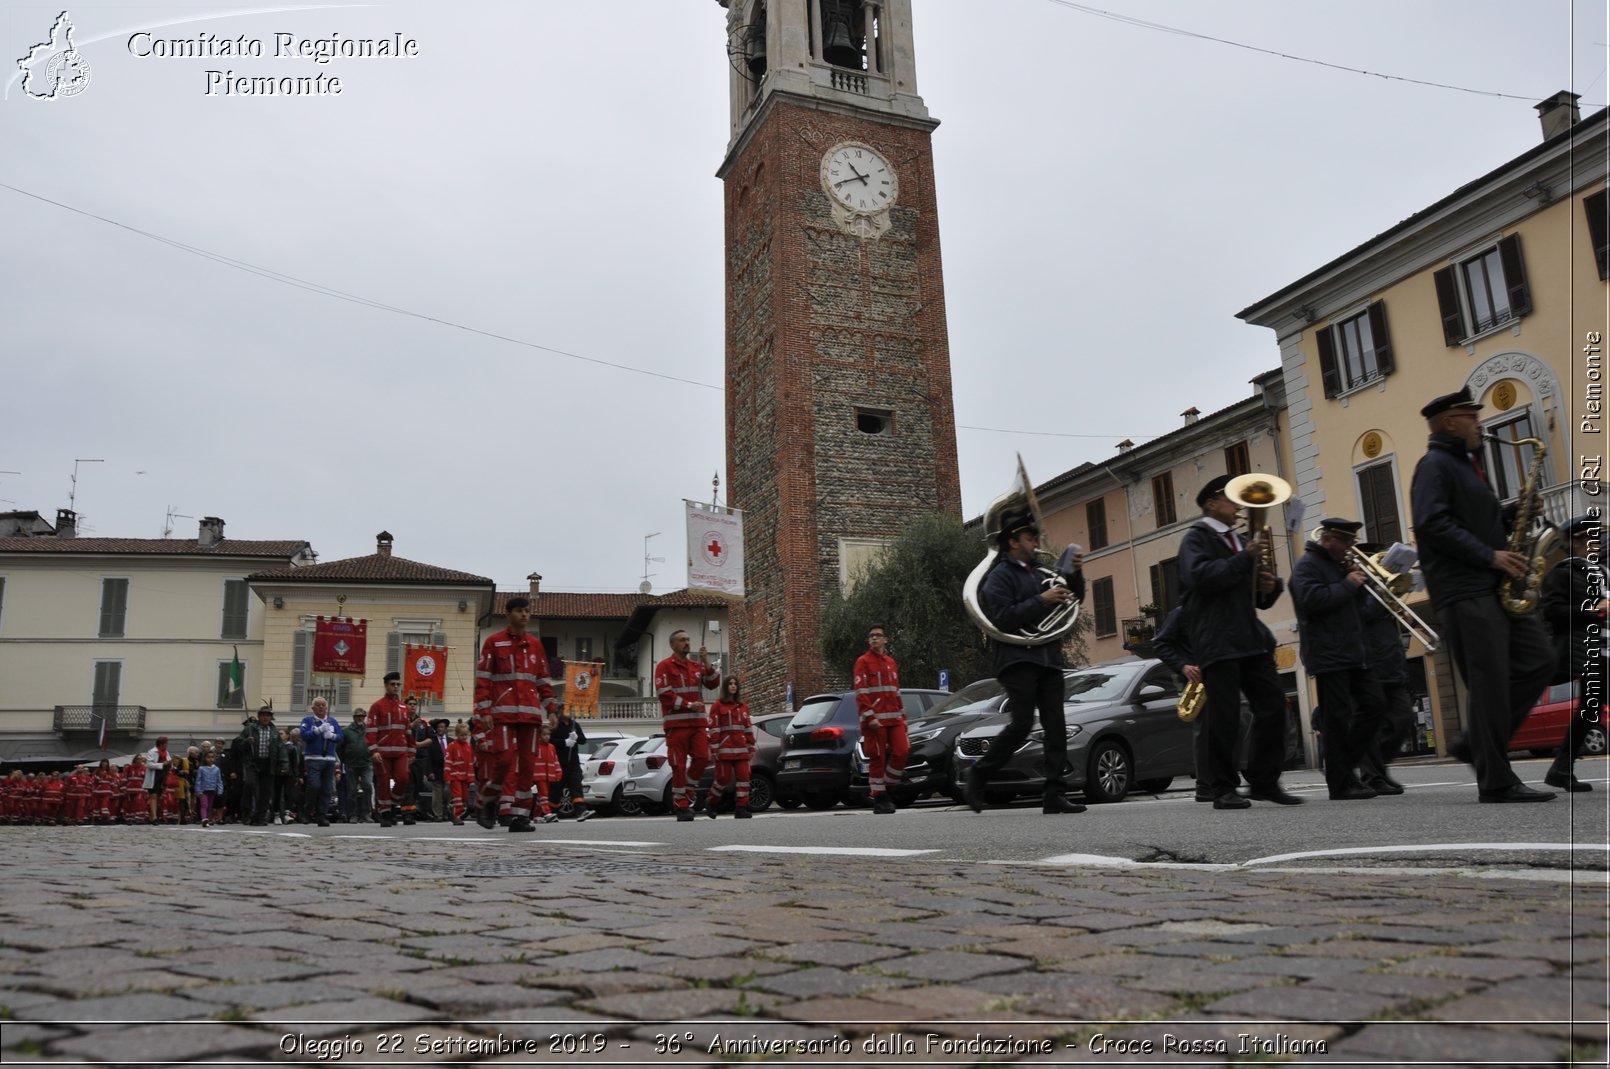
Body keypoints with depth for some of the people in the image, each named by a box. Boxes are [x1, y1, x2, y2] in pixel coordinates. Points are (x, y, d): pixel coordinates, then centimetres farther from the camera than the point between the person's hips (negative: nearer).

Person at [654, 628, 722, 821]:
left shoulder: (697, 666, 18)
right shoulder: (664, 666, 0)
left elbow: (713, 684, 8)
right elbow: (663, 693, -9)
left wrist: (706, 662, -3)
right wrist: (688, 705, -14)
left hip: (698, 722, 5)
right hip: (676, 723, -5)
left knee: (702, 758, -5)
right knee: (679, 765, -3)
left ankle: (687, 792, 18)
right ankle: (682, 807, 3)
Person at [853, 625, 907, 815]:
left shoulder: (891, 663, 19)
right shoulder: (863, 662, -1)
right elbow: (860, 693, -8)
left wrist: (902, 715, 18)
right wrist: (869, 717, -17)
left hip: (894, 719, 6)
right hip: (875, 720, -6)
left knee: (903, 751, -4)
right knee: (877, 758, -3)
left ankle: (884, 785, 14)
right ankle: (878, 798, 6)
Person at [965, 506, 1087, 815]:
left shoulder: (1039, 573, 21)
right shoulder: (1000, 576, -2)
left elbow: (1074, 599, 27)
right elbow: (1001, 618, -15)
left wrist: (1076, 575, 8)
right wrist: (1041, 601, -17)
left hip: (1048, 659, 7)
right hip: (1019, 659, -7)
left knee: (1055, 726, -1)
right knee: (1022, 723, -14)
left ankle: (1055, 795, -1)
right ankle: (977, 777, 2)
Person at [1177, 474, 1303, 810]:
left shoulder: (1239, 541, 25)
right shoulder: (1197, 537, 1)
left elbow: (1261, 598, 26)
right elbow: (1201, 575, -20)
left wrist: (1272, 585, 4)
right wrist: (1246, 557, -19)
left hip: (1251, 637, 8)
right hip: (1217, 640, -8)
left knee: (1273, 706, 2)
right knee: (1223, 715, -7)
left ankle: (1264, 782, 13)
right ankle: (1222, 788, 1)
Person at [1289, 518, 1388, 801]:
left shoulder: (1339, 564, 21)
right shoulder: (1307, 564, -7)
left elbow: (1359, 602, 23)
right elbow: (1312, 600, -24)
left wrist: (1359, 581, 4)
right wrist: (1347, 585, -16)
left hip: (1352, 652, 9)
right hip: (1328, 655, -9)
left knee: (1374, 703, 8)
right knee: (1338, 717, -7)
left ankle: (1346, 761, 19)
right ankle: (1341, 784, -2)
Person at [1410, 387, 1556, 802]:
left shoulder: (1465, 465, 24)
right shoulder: (1435, 465, -6)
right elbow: (1432, 524, -20)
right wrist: (1490, 555, -19)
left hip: (1491, 587, 10)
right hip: (1464, 592, -9)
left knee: (1539, 661, 7)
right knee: (1489, 684, -8)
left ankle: (1477, 743, 12)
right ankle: (1496, 782, -2)